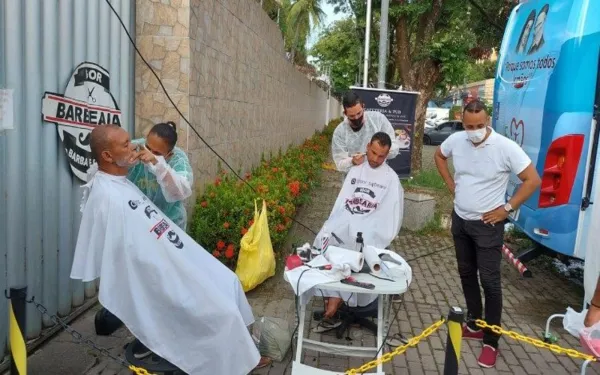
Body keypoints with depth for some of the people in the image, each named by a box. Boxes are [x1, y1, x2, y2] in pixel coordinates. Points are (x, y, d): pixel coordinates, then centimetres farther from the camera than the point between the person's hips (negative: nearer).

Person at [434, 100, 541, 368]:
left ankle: (491, 341, 11)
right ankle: (474, 324, 35)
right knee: (466, 274, 17)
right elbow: (439, 156, 16)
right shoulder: (456, 140, -6)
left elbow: (533, 180, -15)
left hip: (487, 225, -5)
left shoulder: (506, 147, -20)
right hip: (459, 220, 6)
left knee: (489, 281, -1)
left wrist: (507, 208, -15)